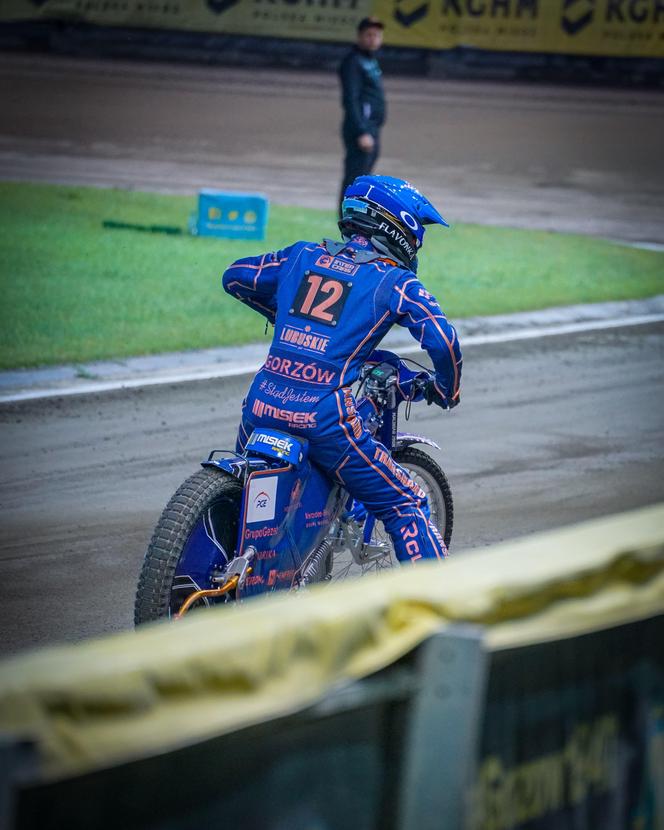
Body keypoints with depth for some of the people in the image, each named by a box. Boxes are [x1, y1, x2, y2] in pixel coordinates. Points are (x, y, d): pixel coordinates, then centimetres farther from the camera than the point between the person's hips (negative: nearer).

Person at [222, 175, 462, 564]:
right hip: (324, 416, -5)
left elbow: (235, 276, 28)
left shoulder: (303, 255, 15)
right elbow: (443, 341, -9)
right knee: (407, 507, 6)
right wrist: (447, 391, 11)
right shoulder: (396, 282, 1)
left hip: (263, 403, 5)